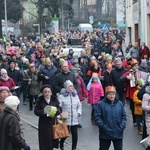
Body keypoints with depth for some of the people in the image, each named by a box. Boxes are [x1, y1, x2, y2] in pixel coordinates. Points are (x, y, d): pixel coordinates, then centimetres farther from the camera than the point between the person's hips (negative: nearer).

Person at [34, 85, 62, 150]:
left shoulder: (54, 99, 4)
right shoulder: (40, 100, -3)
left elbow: (60, 109, 3)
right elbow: (36, 111, -6)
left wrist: (56, 111, -19)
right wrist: (44, 112, -21)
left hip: (53, 122, 2)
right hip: (44, 123, -2)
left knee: (53, 139, 5)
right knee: (44, 141, -1)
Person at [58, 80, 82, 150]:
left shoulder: (75, 95, 11)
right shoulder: (62, 96, -5)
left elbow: (79, 106, 18)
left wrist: (78, 113, 2)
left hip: (75, 119, 4)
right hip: (65, 119, -4)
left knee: (75, 134, 1)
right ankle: (61, 144, 34)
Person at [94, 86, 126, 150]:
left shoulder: (120, 104, 7)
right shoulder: (100, 104, -6)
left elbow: (124, 116, 8)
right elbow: (97, 117, -10)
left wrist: (122, 126, -6)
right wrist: (103, 127, -17)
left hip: (118, 134, 3)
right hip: (105, 134, -3)